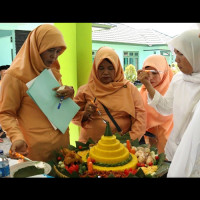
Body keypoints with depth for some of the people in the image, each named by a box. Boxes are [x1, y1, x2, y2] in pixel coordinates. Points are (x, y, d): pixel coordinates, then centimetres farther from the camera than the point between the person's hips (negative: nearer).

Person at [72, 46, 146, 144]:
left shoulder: (129, 88, 7)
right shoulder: (85, 90, 7)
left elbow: (140, 114, 5)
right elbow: (74, 116, 11)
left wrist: (132, 139, -6)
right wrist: (85, 114, -9)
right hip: (91, 143, 1)